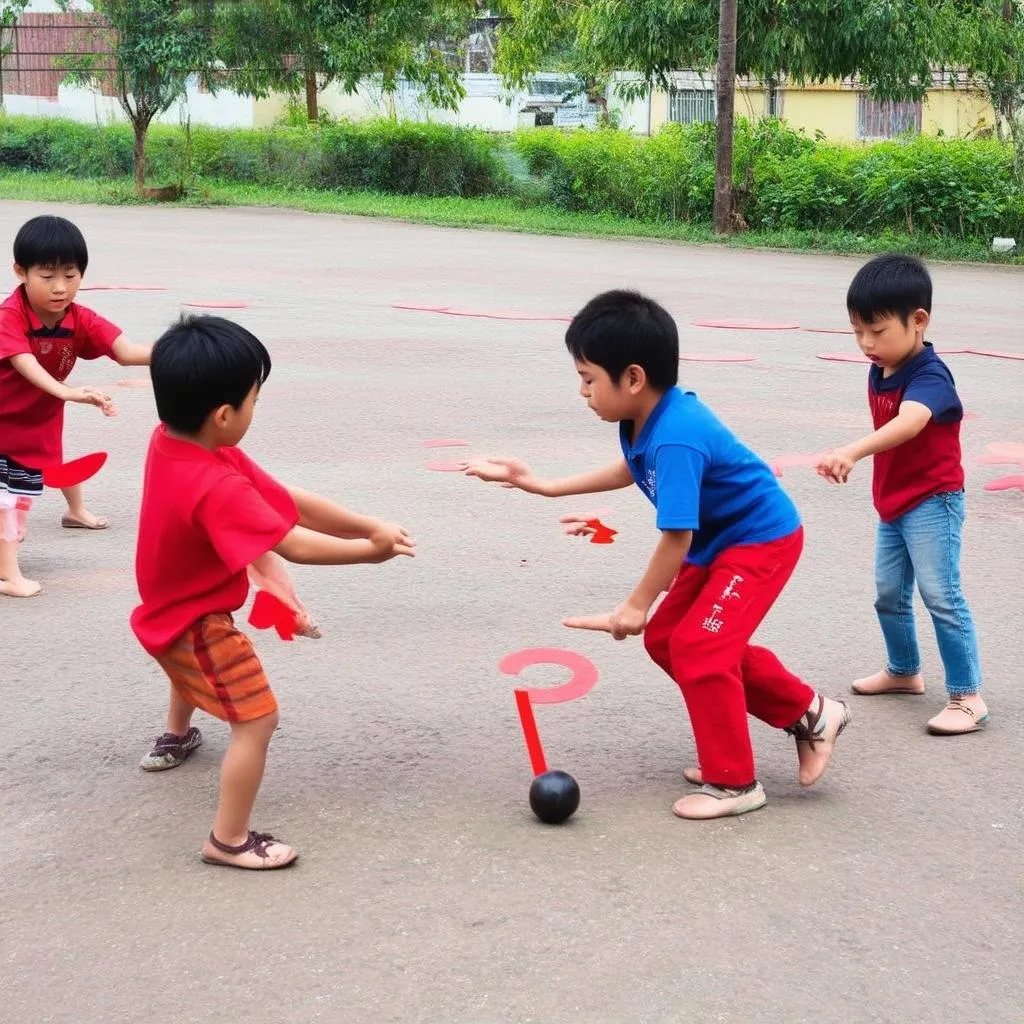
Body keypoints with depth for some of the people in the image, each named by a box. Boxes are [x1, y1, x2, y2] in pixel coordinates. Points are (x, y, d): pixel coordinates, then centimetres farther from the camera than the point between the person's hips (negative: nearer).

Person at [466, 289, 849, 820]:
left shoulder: (675, 440, -33)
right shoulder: (644, 420, -5)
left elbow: (676, 536, -29)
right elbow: (632, 469, 18)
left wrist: (638, 605, -16)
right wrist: (546, 487, 15)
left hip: (761, 538, -10)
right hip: (718, 541, 10)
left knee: (699, 647, -15)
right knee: (666, 639, 9)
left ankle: (733, 782, 2)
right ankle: (808, 712, 19)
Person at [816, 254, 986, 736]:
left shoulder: (929, 377, -25)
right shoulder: (880, 373, 2)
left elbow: (908, 424, -46)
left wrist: (851, 452, -61)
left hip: (932, 502, -9)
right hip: (893, 503, 9)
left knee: (942, 597, -10)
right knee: (889, 595, 17)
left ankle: (967, 696, -4)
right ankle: (904, 671, 37)